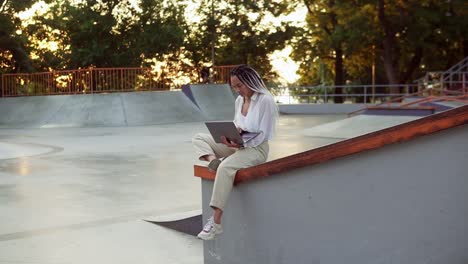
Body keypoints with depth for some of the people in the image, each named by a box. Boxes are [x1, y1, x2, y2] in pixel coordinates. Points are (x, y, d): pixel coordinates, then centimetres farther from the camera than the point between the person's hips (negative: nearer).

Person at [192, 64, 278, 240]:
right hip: (238, 145, 9)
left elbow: (262, 135, -16)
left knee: (226, 167, -37)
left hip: (256, 149, -9)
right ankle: (213, 160, -27)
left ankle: (216, 222, -39)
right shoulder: (239, 100, 10)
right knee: (198, 138, 2)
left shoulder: (265, 100, -13)